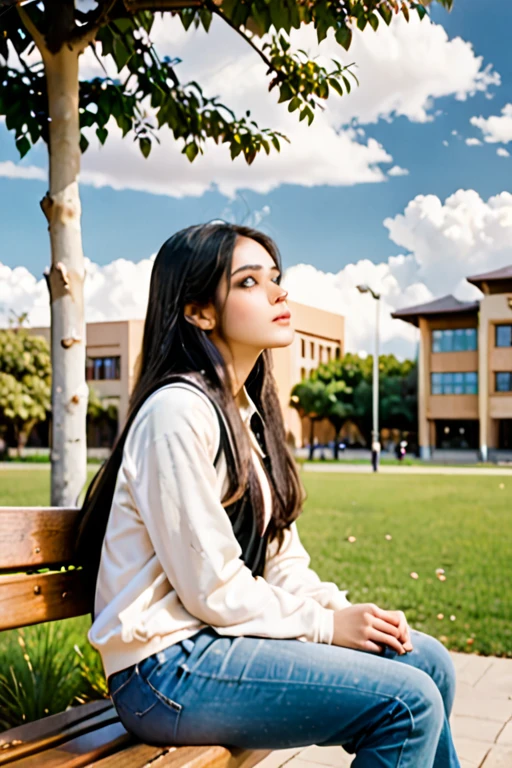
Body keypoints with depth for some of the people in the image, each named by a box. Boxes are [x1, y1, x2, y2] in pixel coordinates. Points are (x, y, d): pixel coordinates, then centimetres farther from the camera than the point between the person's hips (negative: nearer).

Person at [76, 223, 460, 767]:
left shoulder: (247, 413, 11)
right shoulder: (179, 411, -18)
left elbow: (281, 558, 11)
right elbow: (210, 587, -19)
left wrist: (342, 610, -4)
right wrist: (326, 625, -10)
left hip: (222, 638, 9)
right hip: (168, 668, -9)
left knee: (428, 661, 5)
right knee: (409, 701, -16)